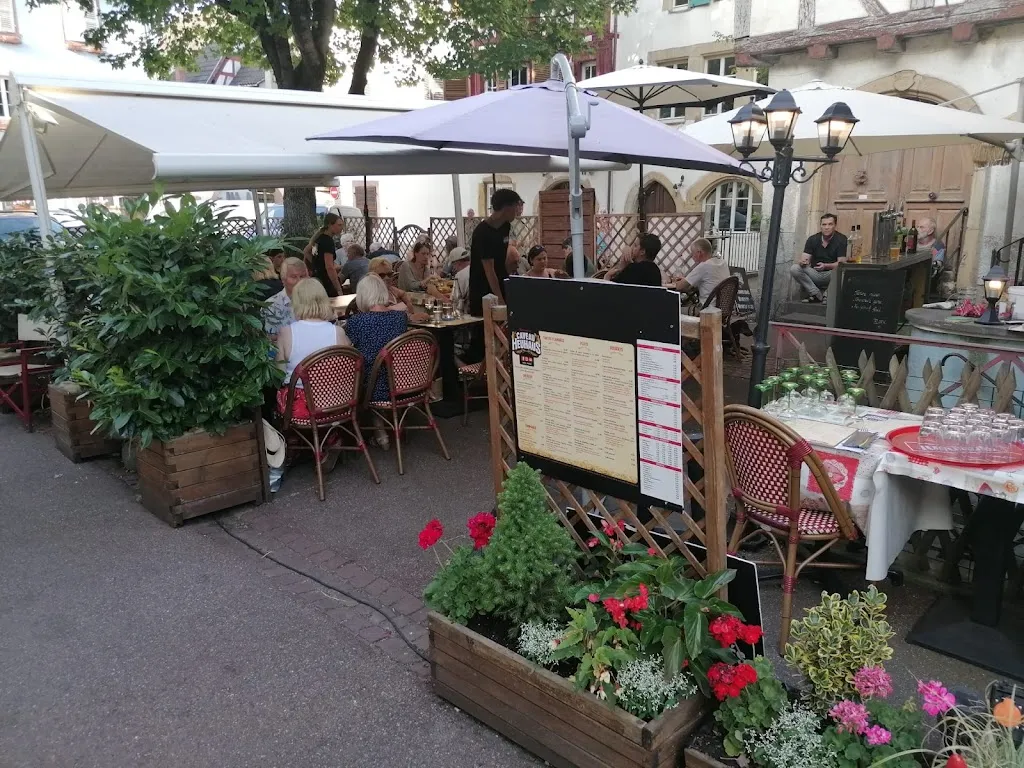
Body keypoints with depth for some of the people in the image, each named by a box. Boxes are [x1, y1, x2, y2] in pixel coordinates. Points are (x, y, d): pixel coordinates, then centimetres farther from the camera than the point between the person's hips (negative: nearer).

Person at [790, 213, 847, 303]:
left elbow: (841, 263, -14)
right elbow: (803, 259, -7)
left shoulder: (841, 239, -7)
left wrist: (825, 266, -34)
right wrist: (802, 262, -34)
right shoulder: (812, 239, 1)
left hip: (831, 274, -3)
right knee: (794, 268, -23)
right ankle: (817, 295, -20)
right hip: (815, 274, 3)